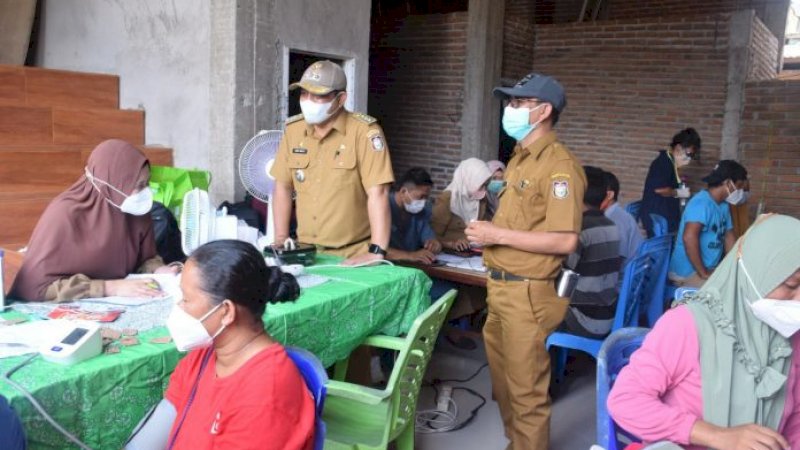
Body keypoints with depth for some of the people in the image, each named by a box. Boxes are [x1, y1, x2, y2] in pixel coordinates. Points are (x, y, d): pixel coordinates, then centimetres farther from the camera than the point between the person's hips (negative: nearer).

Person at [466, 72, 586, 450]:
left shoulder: (559, 165, -16)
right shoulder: (519, 159, 13)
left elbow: (565, 241, -23)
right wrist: (487, 233, 8)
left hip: (528, 293, -9)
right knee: (503, 381, 22)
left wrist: (499, 235, -20)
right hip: (500, 287, 10)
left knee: (526, 390, 5)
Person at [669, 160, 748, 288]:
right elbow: (689, 237, -32)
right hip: (688, 272, -10)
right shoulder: (701, 203, -19)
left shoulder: (724, 205, 11)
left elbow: (729, 236, 19)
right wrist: (703, 273, -26)